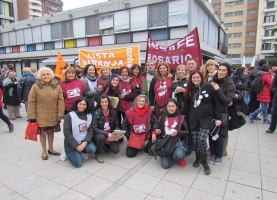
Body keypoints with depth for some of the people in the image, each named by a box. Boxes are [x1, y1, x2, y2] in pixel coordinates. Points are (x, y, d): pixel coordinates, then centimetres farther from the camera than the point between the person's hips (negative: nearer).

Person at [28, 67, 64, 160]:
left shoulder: (57, 86, -2)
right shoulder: (36, 86, -7)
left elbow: (60, 101, -2)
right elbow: (31, 102, -6)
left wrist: (60, 114, -6)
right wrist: (32, 116, -8)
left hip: (53, 116, 2)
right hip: (41, 116, -2)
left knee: (51, 132, 16)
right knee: (42, 133, 9)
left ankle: (51, 149, 36)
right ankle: (44, 151, 28)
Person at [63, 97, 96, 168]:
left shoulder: (89, 115, 2)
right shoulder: (69, 116, -9)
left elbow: (90, 131, -1)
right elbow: (67, 133, -13)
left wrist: (85, 142, -18)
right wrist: (76, 145, -18)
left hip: (84, 141, 3)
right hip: (72, 143, -3)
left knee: (92, 149, -26)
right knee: (78, 163, -13)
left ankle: (82, 151, 10)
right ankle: (68, 153, 18)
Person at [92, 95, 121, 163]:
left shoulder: (113, 112, -5)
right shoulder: (96, 113, -16)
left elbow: (116, 125, 3)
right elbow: (95, 129, -20)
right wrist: (107, 134, -31)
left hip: (111, 135, 3)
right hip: (100, 134, -3)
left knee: (116, 150, -14)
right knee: (101, 137, -37)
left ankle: (107, 145, 23)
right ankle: (98, 154, -7)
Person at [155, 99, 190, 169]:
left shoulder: (181, 118, -5)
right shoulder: (162, 117, 5)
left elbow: (187, 132, -6)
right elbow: (159, 130, 15)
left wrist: (178, 132, -24)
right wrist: (155, 133, -6)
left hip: (178, 142, -2)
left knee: (179, 155, -35)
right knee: (165, 165, -11)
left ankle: (181, 158, 5)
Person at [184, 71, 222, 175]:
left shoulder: (208, 87, -3)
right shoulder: (190, 90, 10)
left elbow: (216, 103, -2)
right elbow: (187, 104, 15)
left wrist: (218, 118, -6)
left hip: (206, 119, -3)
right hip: (193, 119, 4)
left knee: (202, 139, -16)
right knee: (195, 141, 2)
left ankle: (204, 162, 6)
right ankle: (198, 158, 29)